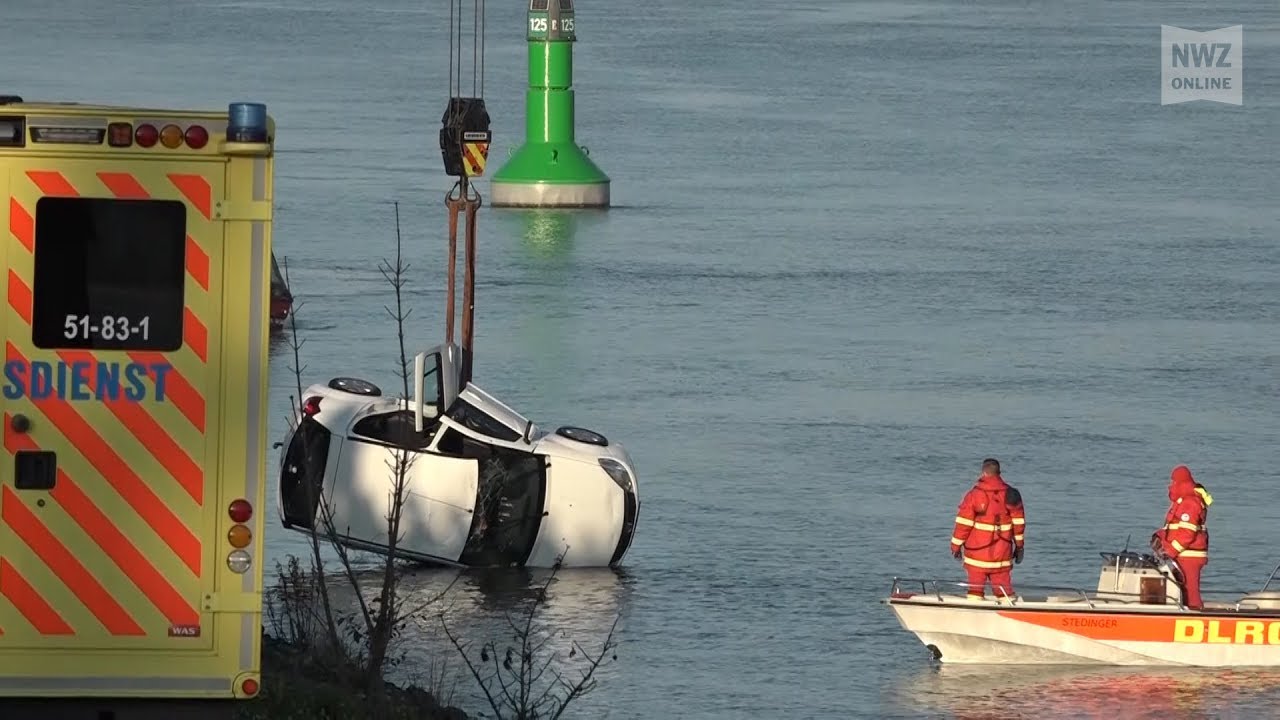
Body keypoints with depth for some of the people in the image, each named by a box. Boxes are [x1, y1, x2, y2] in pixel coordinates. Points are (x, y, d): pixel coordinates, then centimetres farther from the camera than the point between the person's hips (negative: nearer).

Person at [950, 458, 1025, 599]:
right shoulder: (1011, 494, 1)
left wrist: (956, 545, 2)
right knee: (1004, 590, 7)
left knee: (975, 588, 4)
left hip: (977, 553, -3)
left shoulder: (974, 494, -8)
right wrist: (1019, 546, 16)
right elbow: (1018, 522, 7)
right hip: (1002, 555, 3)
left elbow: (963, 523, -7)